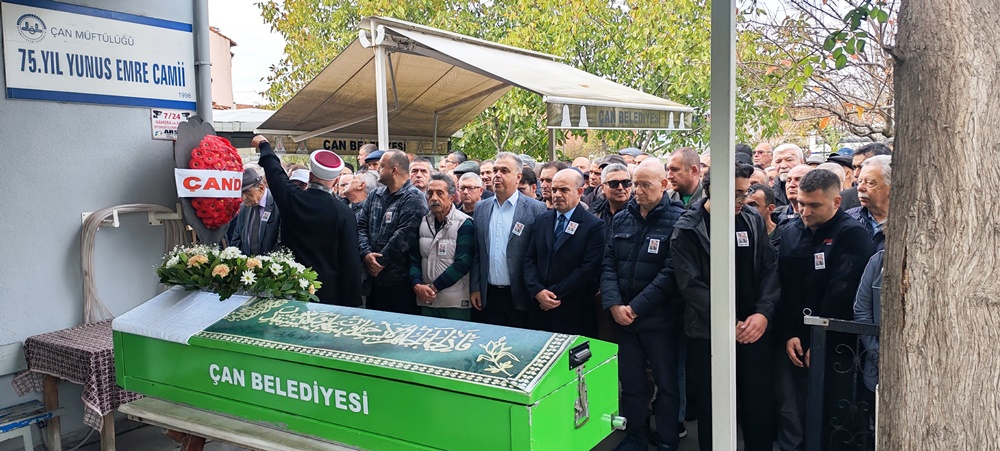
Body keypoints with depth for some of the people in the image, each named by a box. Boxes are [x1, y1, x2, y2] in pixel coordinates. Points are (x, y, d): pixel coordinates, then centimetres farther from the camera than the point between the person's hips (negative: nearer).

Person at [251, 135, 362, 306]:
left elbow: (274, 172, 14)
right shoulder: (344, 212, -14)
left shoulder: (291, 199, -6)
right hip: (329, 292, -2)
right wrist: (352, 303, -5)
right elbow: (351, 261, -12)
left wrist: (264, 145, 33)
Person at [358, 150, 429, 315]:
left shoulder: (413, 199, -11)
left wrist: (380, 262, -13)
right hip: (373, 278, 7)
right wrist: (365, 253, -10)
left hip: (399, 281, -7)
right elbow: (361, 226, 7)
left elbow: (403, 237, -18)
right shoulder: (375, 196, 13)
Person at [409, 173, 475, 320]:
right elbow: (414, 258, 7)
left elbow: (463, 263, -15)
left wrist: (434, 287, -14)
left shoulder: (464, 224, -8)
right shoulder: (423, 222, 9)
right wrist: (417, 285, -10)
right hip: (426, 300, 5)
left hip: (455, 303, -5)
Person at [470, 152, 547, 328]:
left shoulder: (536, 209, -6)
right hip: (488, 297, 4)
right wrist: (475, 288, 8)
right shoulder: (480, 208, 8)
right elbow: (476, 253, 11)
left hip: (520, 297, -4)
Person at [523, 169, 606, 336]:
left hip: (574, 312, -4)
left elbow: (588, 268, -14)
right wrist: (537, 291, -9)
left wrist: (555, 294, -13)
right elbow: (529, 259, 7)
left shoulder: (594, 226, -7)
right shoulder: (541, 221, 10)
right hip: (540, 308, 4)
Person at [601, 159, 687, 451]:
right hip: (622, 316, 4)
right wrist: (614, 304, -10)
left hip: (659, 317, -4)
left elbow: (670, 272, -15)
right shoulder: (620, 220, 8)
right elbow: (608, 264, 5)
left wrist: (636, 307, -17)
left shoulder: (677, 219, -8)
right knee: (630, 381, 13)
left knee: (666, 382, 9)